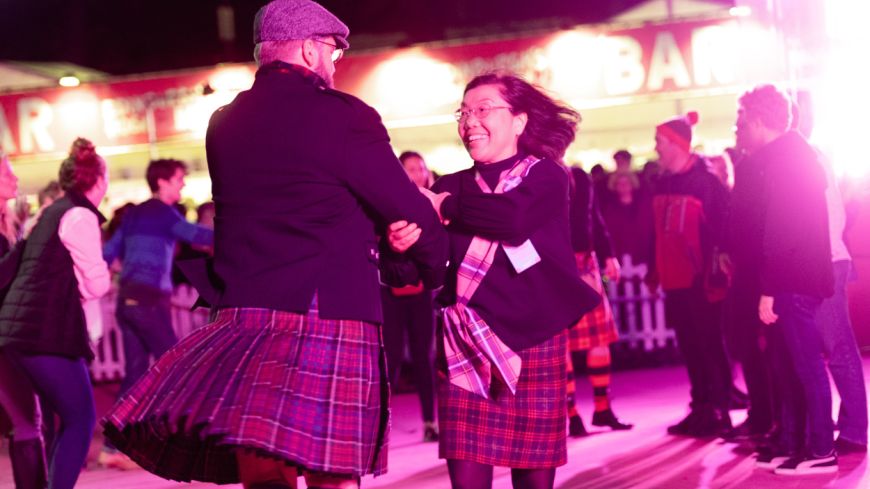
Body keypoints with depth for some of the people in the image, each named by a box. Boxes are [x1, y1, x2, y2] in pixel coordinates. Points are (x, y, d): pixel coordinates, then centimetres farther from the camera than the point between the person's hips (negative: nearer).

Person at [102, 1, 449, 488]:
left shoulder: (224, 123, 12)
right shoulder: (343, 115, -8)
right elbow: (410, 213, -4)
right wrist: (433, 270, 16)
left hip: (242, 315, 6)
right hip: (327, 321, -5)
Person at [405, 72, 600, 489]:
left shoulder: (546, 176, 5)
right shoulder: (450, 187, 13)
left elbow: (514, 217, -18)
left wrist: (446, 207, -6)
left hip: (533, 341, -2)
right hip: (466, 344, 2)